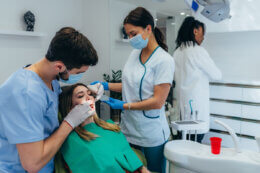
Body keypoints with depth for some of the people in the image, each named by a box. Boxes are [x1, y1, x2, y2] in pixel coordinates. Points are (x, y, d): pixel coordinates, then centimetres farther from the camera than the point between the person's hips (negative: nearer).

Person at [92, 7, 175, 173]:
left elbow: (157, 102, -18)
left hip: (151, 136, -6)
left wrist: (125, 105, -15)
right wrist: (107, 85, 4)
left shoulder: (164, 60, -15)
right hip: (128, 130, 6)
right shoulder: (134, 54, 6)